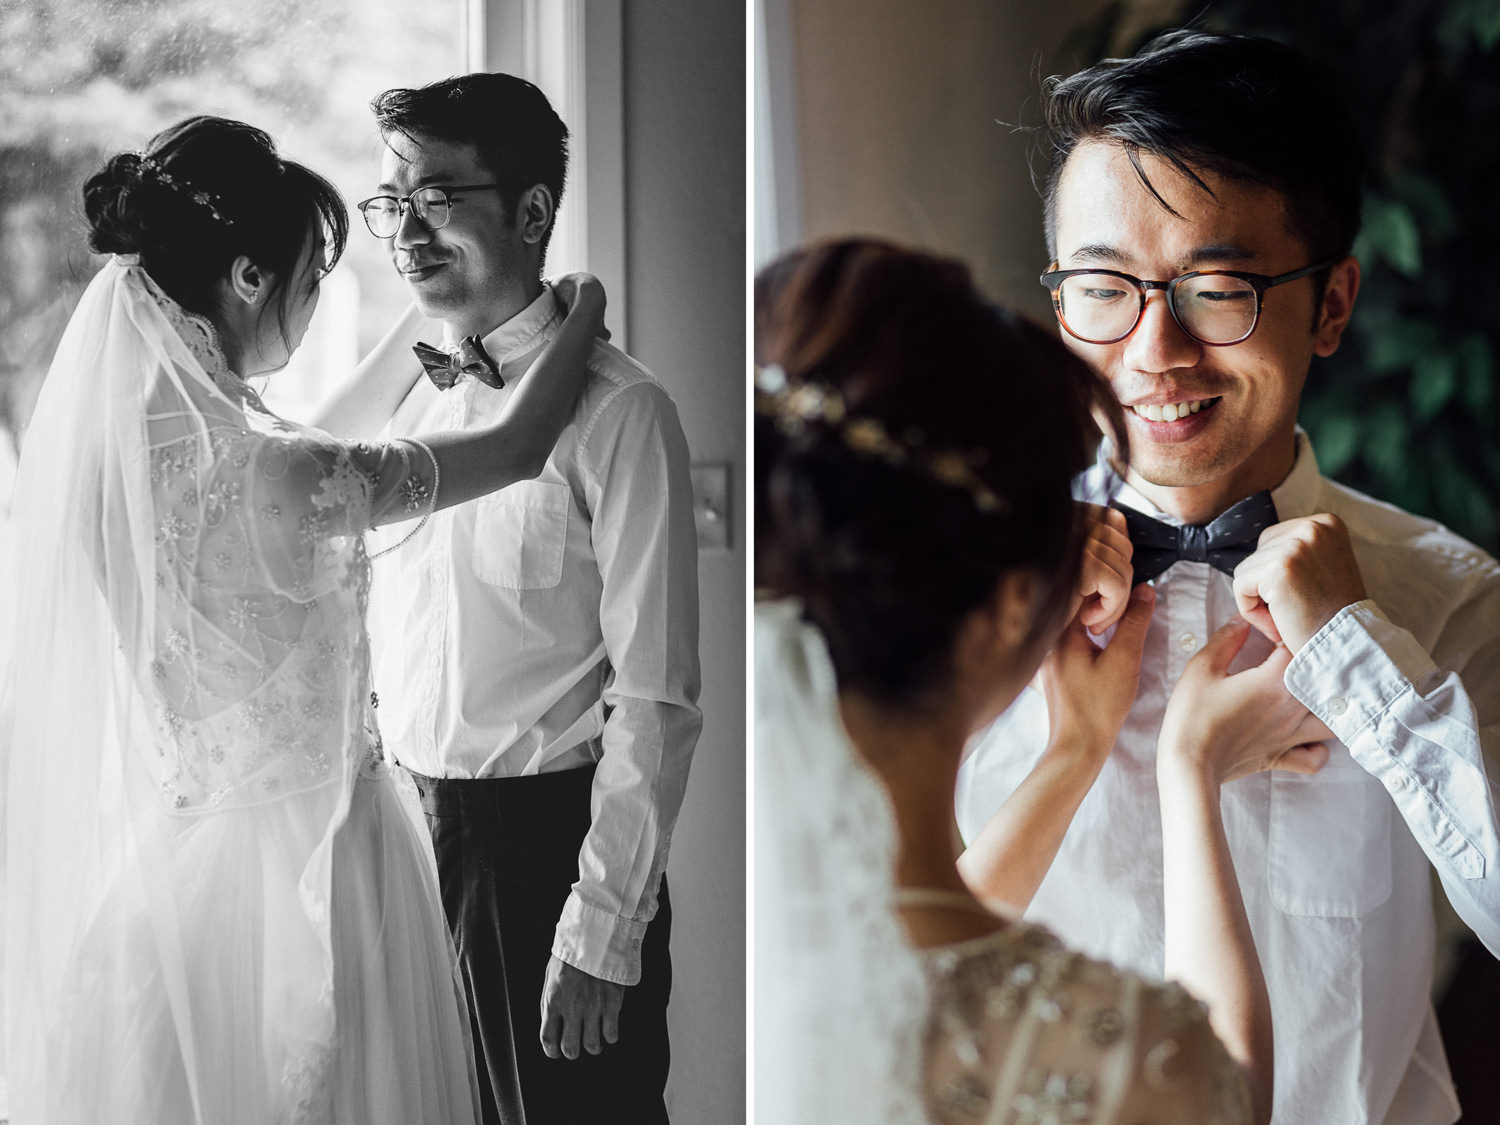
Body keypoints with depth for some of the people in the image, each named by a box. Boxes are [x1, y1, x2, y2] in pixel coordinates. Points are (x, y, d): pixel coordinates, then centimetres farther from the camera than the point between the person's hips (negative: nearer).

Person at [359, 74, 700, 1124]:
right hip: (417, 828, 6)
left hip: (553, 834, -6)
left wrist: (604, 935, -16)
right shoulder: (415, 404, 8)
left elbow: (656, 703, -15)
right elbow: (395, 650, 13)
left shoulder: (617, 412, -13)